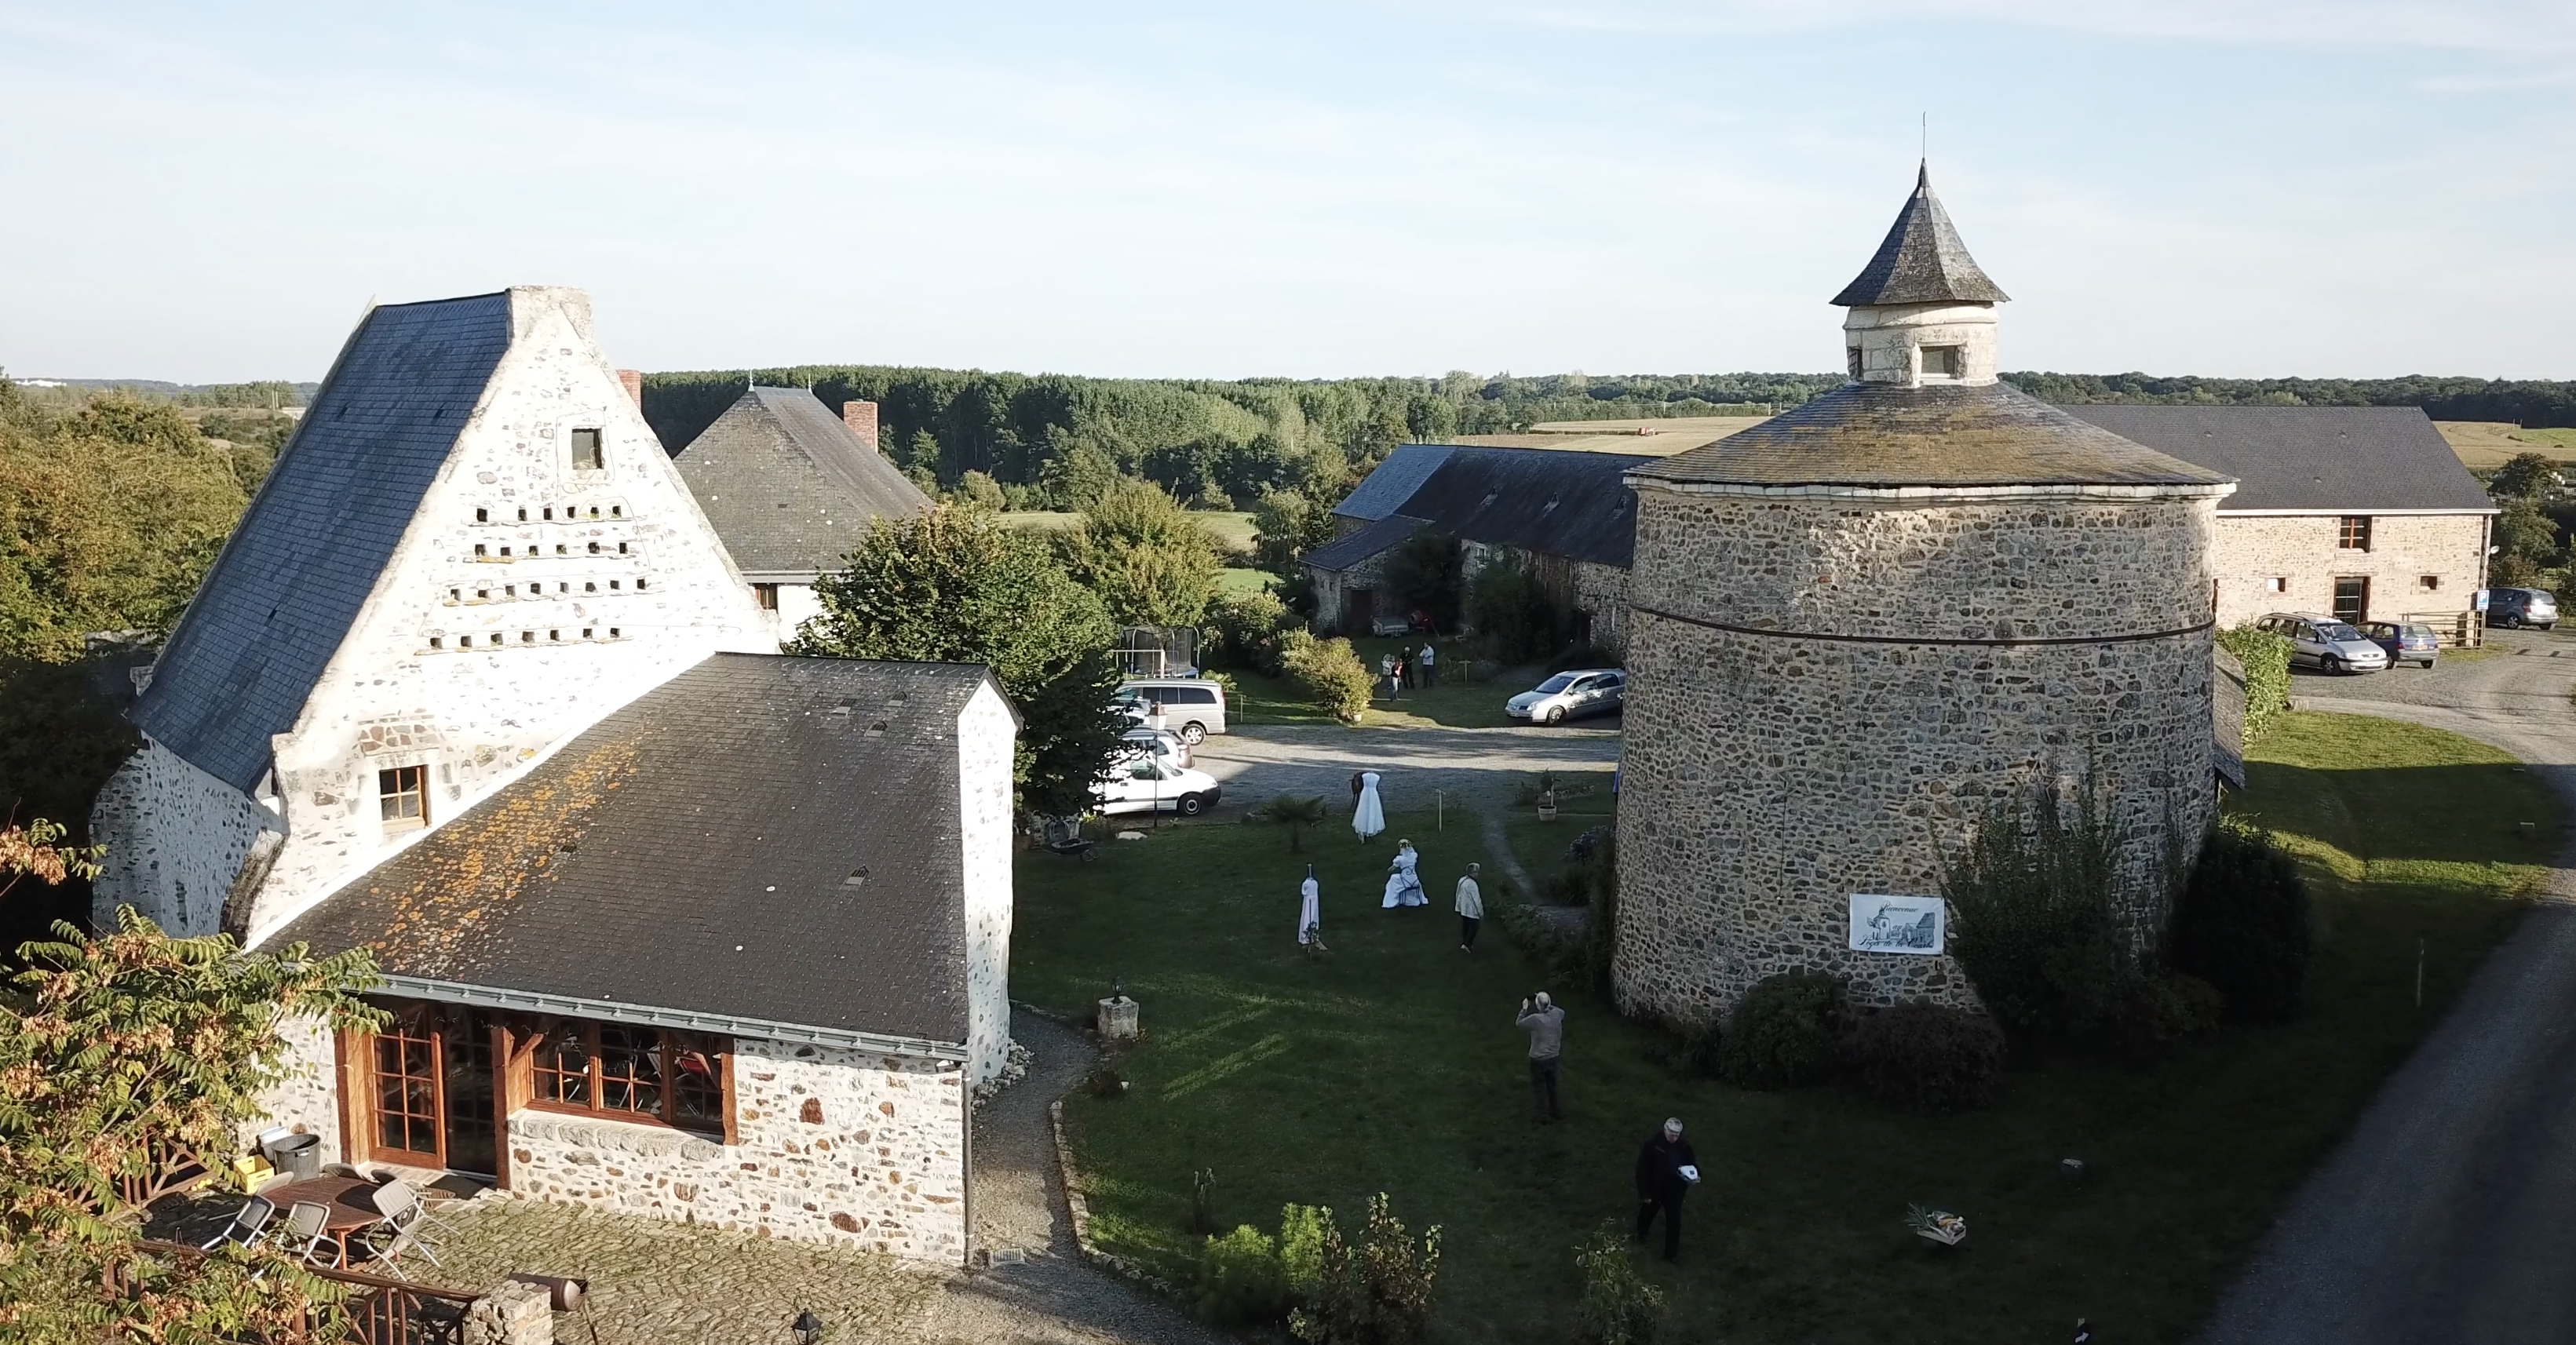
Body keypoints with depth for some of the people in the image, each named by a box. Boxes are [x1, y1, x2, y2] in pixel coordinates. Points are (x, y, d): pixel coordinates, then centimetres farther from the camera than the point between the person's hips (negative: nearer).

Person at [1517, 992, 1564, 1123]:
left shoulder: (1535, 1019, -25)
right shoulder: (1557, 1014, -11)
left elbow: (1519, 1023, -7)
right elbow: (1562, 1012, 16)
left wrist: (1524, 1009, 3)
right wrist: (1548, 1005, 17)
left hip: (1538, 1059, -5)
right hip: (1553, 1057, 5)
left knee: (1539, 1087, 11)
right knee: (1552, 1085, 22)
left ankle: (1543, 1115, 16)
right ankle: (1555, 1111, 34)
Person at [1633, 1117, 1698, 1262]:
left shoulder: (1684, 1146, -16)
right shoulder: (1653, 1143, -26)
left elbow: (1692, 1163, 1)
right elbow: (1642, 1169, -20)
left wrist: (1695, 1175, -22)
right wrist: (1644, 1193, -19)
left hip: (1674, 1191, 1)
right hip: (1654, 1189, -1)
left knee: (1674, 1222, 8)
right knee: (1647, 1212, 26)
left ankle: (1671, 1253, 26)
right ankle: (1641, 1232, 56)